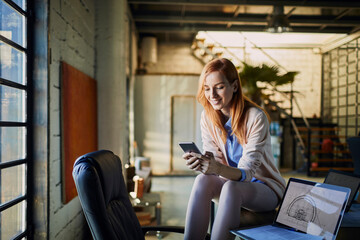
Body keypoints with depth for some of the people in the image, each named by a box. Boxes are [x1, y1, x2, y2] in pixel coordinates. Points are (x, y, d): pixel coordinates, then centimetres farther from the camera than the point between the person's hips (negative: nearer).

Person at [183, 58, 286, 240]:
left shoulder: (256, 117, -20)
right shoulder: (207, 117, -4)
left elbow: (247, 172, -25)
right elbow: (213, 161, -6)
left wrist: (219, 168, -46)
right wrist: (200, 162, -31)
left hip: (266, 189, -4)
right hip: (230, 183, 4)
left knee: (231, 187, -35)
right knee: (203, 180, -28)